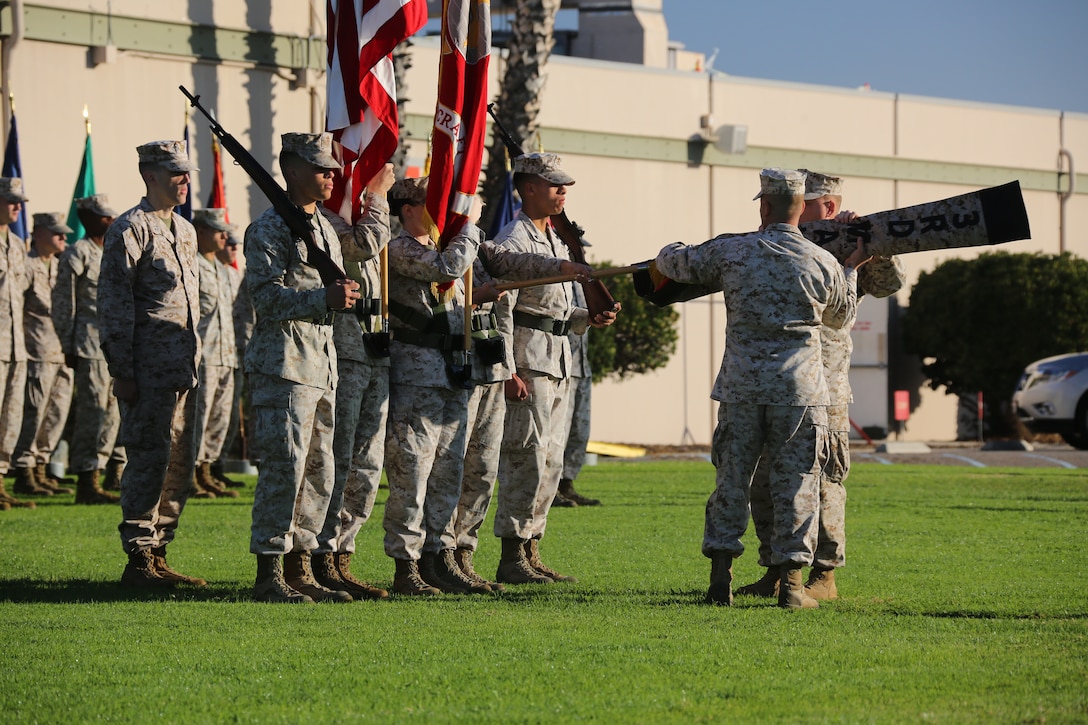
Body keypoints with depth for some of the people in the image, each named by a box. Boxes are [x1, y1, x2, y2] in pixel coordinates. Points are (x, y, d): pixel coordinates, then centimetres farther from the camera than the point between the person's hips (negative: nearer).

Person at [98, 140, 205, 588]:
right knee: (149, 460, -9)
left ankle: (158, 554, 16)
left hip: (183, 372, 8)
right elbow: (113, 304, -11)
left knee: (180, 465, 9)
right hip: (149, 372, -8)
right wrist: (122, 373, -15)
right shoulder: (129, 229, -8)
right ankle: (138, 560, -5)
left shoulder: (186, 231, 18)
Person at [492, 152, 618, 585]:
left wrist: (589, 319, 9)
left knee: (550, 463, 10)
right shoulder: (513, 240, -9)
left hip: (557, 363, 10)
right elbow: (500, 309, -16)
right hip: (527, 362, -10)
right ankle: (512, 560, -8)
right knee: (526, 460, -10)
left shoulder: (556, 240, 20)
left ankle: (530, 553, 16)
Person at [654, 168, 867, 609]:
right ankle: (791, 582, 2)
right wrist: (852, 270, 36)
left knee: (732, 477, 8)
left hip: (741, 384, 1)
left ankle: (721, 575, 3)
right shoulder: (822, 263, 0)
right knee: (795, 483, 4)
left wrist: (666, 256, 40)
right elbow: (841, 315, 19)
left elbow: (675, 262, 16)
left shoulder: (731, 252, 0)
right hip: (799, 387, -1)